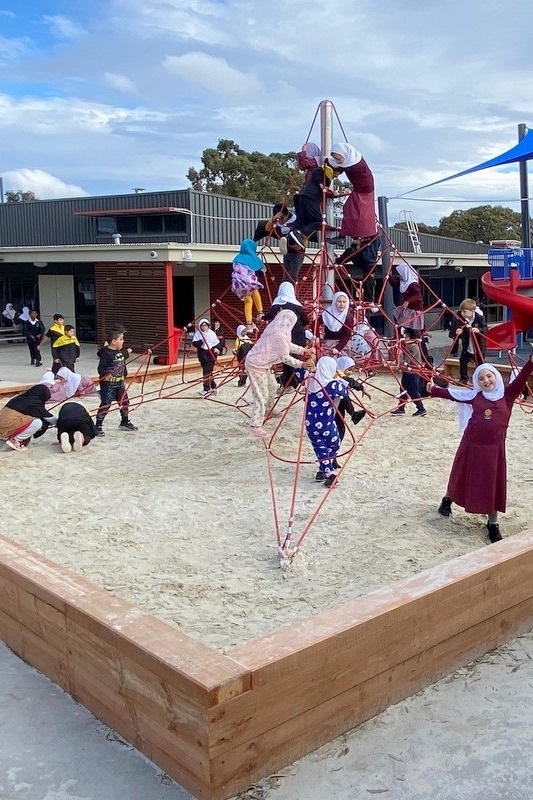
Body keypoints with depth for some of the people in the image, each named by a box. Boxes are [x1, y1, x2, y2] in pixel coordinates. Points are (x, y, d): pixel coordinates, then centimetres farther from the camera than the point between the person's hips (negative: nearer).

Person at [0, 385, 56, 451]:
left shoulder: (24, 397, 16)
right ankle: (14, 440, -6)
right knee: (38, 423, -14)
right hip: (9, 425, -9)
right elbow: (49, 417, 3)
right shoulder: (35, 403, -7)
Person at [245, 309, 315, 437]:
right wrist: (302, 364, -19)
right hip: (256, 365, -10)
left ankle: (268, 411, 48)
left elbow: (288, 345, 16)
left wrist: (304, 350, 15)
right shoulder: (279, 334, -26)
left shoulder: (275, 329, 4)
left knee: (272, 386, 26)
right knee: (261, 396, -6)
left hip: (263, 364, 10)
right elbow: (285, 357, -23)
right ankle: (255, 427, -1)